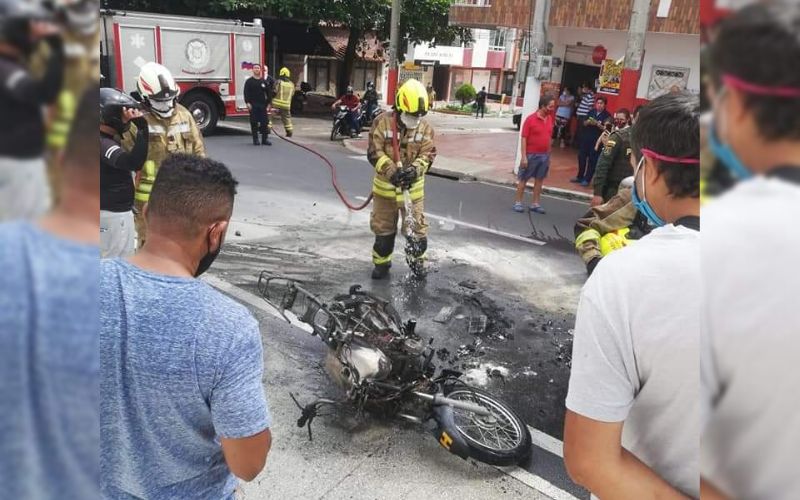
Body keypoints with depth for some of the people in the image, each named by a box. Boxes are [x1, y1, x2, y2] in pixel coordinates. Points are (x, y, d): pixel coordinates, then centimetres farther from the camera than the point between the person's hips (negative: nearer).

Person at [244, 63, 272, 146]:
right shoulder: (249, 81, 3)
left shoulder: (264, 81, 11)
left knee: (264, 122, -1)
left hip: (263, 105, 2)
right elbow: (246, 93, -2)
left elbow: (269, 92, 13)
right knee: (254, 123, -1)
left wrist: (268, 103, 6)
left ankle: (265, 139, 5)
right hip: (253, 105, -2)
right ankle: (255, 139, 5)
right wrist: (248, 103, -12)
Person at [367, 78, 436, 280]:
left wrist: (415, 169, -28)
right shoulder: (383, 122, -10)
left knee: (417, 227, 4)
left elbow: (428, 154, -8)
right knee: (383, 227, 12)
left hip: (413, 186, 1)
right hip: (386, 185, -1)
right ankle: (381, 262, 29)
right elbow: (374, 152, -15)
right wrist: (391, 171, -28)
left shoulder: (425, 128, -3)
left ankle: (417, 260, 27)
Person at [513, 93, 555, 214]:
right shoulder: (530, 119, -12)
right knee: (523, 179, 3)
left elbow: (548, 137, 13)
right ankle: (517, 202, 11)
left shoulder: (549, 119, 6)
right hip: (531, 155, -6)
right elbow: (524, 138, -13)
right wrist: (523, 156, -17)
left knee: (539, 179, 10)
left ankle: (535, 204, 17)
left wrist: (548, 154, 13)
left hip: (544, 155, 6)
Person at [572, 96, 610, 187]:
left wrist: (597, 124, -22)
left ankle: (587, 179, 5)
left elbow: (606, 128, -12)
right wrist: (588, 122, -9)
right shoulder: (591, 112, 9)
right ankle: (580, 176, 24)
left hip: (597, 140, -5)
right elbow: (584, 123, 12)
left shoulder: (607, 115, -6)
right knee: (581, 157, 10)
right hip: (586, 138, 5)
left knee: (592, 160, -1)